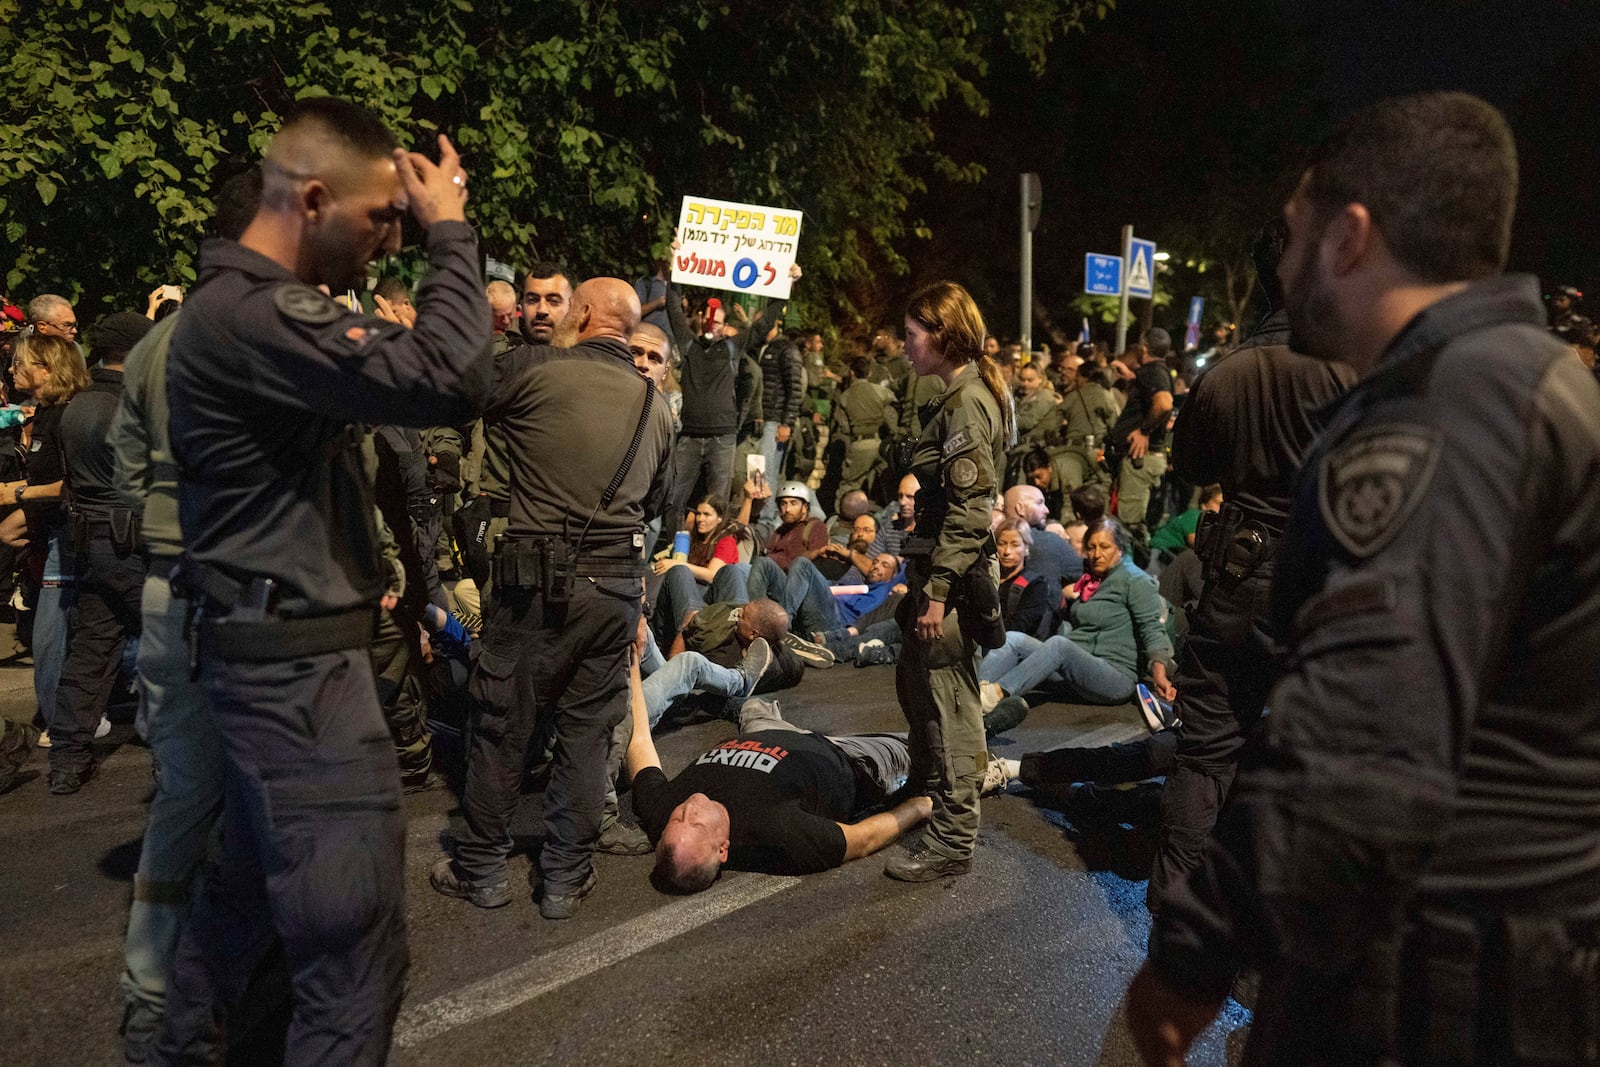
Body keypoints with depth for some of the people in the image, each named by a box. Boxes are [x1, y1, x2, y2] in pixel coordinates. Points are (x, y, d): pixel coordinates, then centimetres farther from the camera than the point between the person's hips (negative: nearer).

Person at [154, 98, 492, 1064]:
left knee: (254, 891, 25)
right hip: (296, 663, -11)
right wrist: (450, 234, -17)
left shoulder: (249, 305, 14)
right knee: (354, 945, -5)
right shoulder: (253, 315, -21)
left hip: (282, 655, 11)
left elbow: (388, 371, 19)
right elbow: (450, 379, -28)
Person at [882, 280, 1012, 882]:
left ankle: (953, 840, 8)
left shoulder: (967, 403, -17)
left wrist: (938, 591, -22)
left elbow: (968, 510, -22)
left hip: (952, 573, -11)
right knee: (916, 685, 21)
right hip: (935, 567, 11)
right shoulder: (963, 396, 15)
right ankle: (926, 798, 38)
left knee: (948, 701, -3)